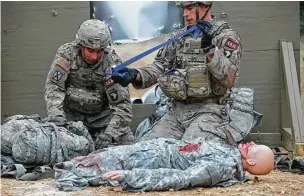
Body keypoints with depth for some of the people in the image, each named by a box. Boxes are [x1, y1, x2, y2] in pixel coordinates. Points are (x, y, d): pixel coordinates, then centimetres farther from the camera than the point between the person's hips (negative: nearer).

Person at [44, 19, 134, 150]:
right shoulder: (66, 53, -17)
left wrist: (109, 134, -35)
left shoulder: (112, 62, -21)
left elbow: (122, 104, -22)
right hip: (71, 114, 0)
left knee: (126, 144, -12)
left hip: (101, 114, 0)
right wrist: (55, 113, -36)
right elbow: (54, 85, -17)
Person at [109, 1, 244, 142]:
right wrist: (136, 75, -9)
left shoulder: (226, 36, -3)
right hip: (177, 110, 5)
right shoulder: (180, 36, 15)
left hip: (208, 111, -5)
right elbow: (160, 66, 10)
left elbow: (229, 80, -16)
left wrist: (210, 49, -30)